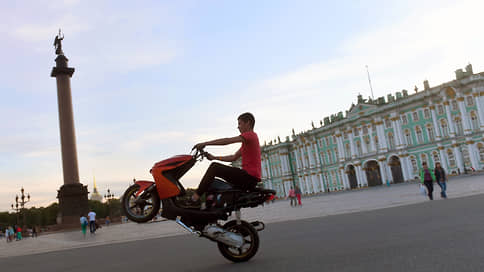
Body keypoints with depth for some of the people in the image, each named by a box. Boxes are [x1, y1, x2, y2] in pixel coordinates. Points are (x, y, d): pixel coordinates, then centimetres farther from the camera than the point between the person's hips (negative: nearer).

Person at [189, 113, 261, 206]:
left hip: (250, 177, -10)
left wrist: (205, 143, -16)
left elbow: (227, 141, -18)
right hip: (250, 178, 10)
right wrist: (214, 157, 16)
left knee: (214, 167, -15)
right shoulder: (247, 140, 24)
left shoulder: (250, 135, -7)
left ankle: (195, 198, -16)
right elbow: (234, 157, 23)